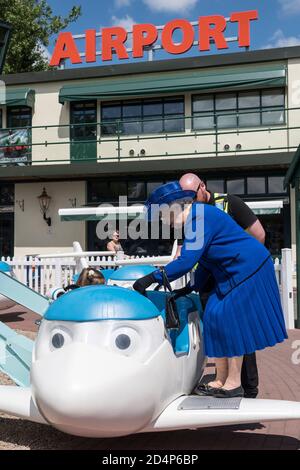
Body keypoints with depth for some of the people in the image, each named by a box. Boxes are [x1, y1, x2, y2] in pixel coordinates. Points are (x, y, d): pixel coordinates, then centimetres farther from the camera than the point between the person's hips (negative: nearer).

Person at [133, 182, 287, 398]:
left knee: (230, 320, -8)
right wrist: (194, 287, 17)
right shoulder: (195, 216, 10)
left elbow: (186, 261, -28)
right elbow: (203, 259, 17)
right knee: (217, 317, 7)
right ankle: (221, 380, 13)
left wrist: (151, 278, -23)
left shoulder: (199, 218, -22)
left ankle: (234, 383, 2)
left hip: (248, 269, -10)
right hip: (234, 273, 10)